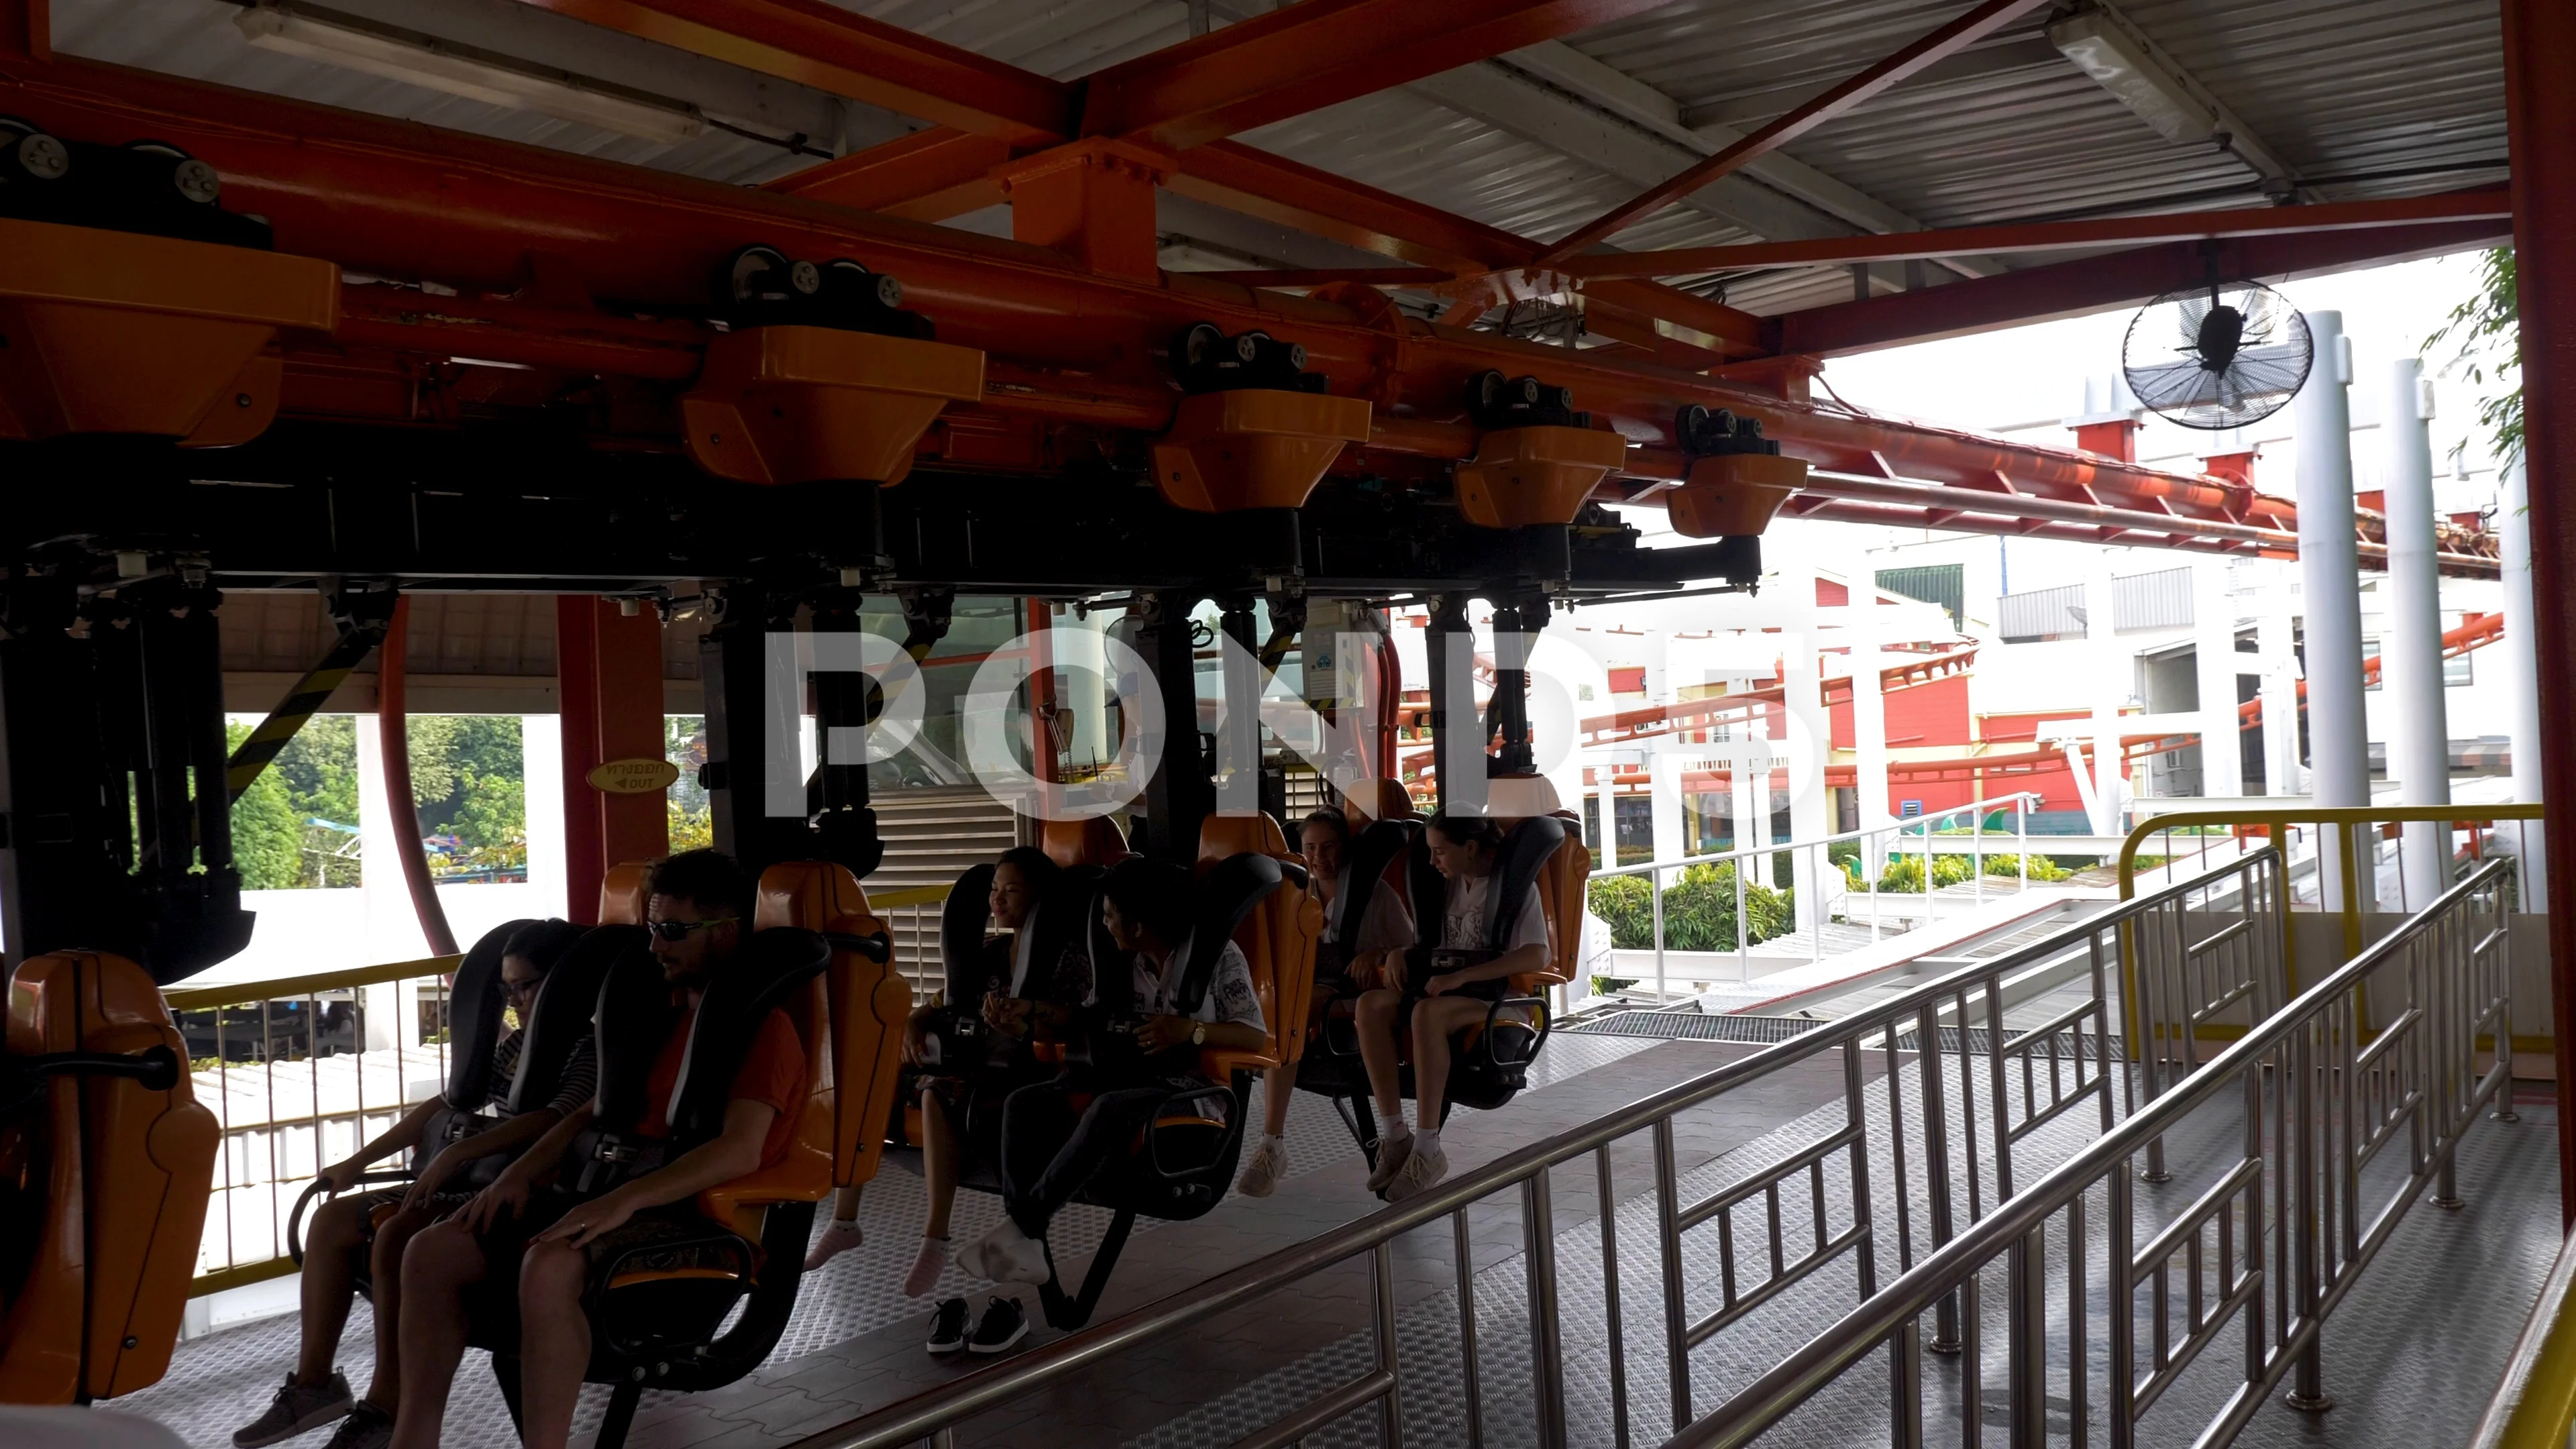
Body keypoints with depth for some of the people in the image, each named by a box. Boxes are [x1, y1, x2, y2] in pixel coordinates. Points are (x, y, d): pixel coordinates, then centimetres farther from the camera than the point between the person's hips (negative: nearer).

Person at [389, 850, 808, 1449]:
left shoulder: (764, 1027, -8)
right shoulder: (667, 1014, 21)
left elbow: (740, 1151, -22)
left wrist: (625, 1199, -30)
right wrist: (522, 1172, 6)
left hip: (697, 1214, -9)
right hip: (616, 1193, 9)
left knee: (549, 1266, -37)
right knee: (433, 1251, -7)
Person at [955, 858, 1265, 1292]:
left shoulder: (1219, 956, -4)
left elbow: (1257, 1037, -10)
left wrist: (1192, 1030, -23)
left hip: (1190, 1089, -6)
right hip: (1127, 1078, 6)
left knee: (1110, 1109, -38)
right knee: (1024, 1103, -18)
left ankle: (1021, 1225, -30)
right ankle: (1022, 1248, -29)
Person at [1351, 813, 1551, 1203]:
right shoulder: (1451, 886, 17)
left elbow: (1534, 957, -17)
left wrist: (1461, 976, -22)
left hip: (1498, 995, -7)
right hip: (1448, 985, 7)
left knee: (1426, 1013, -38)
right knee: (1372, 1004, -22)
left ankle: (1428, 1150, -35)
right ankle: (1395, 1137, -25)